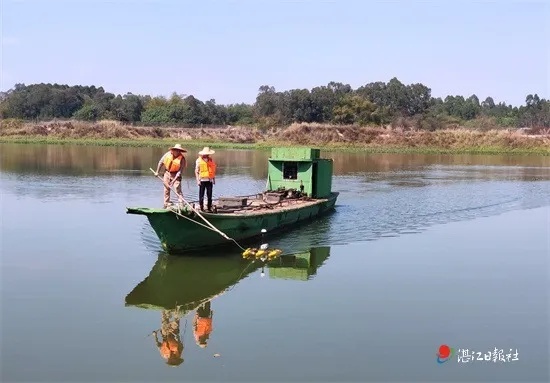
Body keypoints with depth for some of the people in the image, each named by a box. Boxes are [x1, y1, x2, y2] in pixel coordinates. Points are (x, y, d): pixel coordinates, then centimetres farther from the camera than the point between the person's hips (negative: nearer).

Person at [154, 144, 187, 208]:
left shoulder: (182, 158, -19)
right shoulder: (168, 154, -10)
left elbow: (180, 171, -20)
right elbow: (161, 162, 5)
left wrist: (174, 180, -25)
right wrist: (157, 172, 7)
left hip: (176, 174, -3)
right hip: (167, 173, 3)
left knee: (178, 188, -16)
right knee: (166, 188, 8)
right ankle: (166, 204, 17)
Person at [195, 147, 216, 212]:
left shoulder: (211, 160, 9)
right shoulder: (199, 160, -2)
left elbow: (214, 170, 15)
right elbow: (196, 171, -2)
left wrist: (214, 179, 12)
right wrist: (198, 180, -8)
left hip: (209, 180, 3)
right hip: (202, 180, -3)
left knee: (209, 195, 4)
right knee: (201, 195, 2)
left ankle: (209, 208, 11)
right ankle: (201, 208, 9)